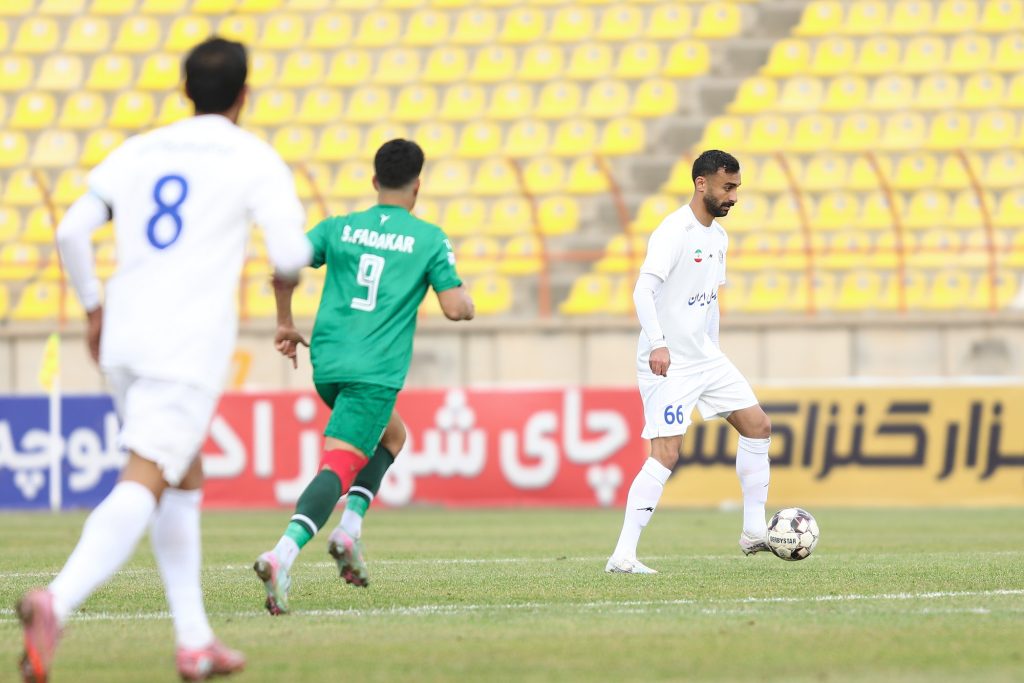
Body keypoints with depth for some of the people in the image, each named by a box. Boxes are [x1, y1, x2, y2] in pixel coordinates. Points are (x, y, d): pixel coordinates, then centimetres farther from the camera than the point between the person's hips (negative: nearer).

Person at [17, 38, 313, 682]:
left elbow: (72, 231, 8)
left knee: (184, 478, 21)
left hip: (124, 340, 6)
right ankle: (57, 602, -38)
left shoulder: (137, 153, 16)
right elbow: (292, 256, -5)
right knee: (141, 487, -15)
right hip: (190, 345, -6)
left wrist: (94, 307, 22)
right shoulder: (255, 160, 3)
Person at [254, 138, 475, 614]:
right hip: (376, 372, -5)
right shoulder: (430, 239, 2)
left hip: (326, 364, 5)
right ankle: (284, 553, -33)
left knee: (391, 435, 29)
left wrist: (285, 324, 15)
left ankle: (350, 526, 11)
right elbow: (456, 308, -4)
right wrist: (468, 301, 20)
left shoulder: (339, 228, 11)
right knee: (338, 467, -12)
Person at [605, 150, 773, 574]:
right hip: (668, 364, -9)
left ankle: (754, 530, 14)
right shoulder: (674, 232, -16)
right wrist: (657, 344, -37)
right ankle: (623, 556, -13)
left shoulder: (718, 237, 12)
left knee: (758, 426, 7)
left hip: (705, 359, 9)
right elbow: (643, 290, -26)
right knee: (666, 455, -14)